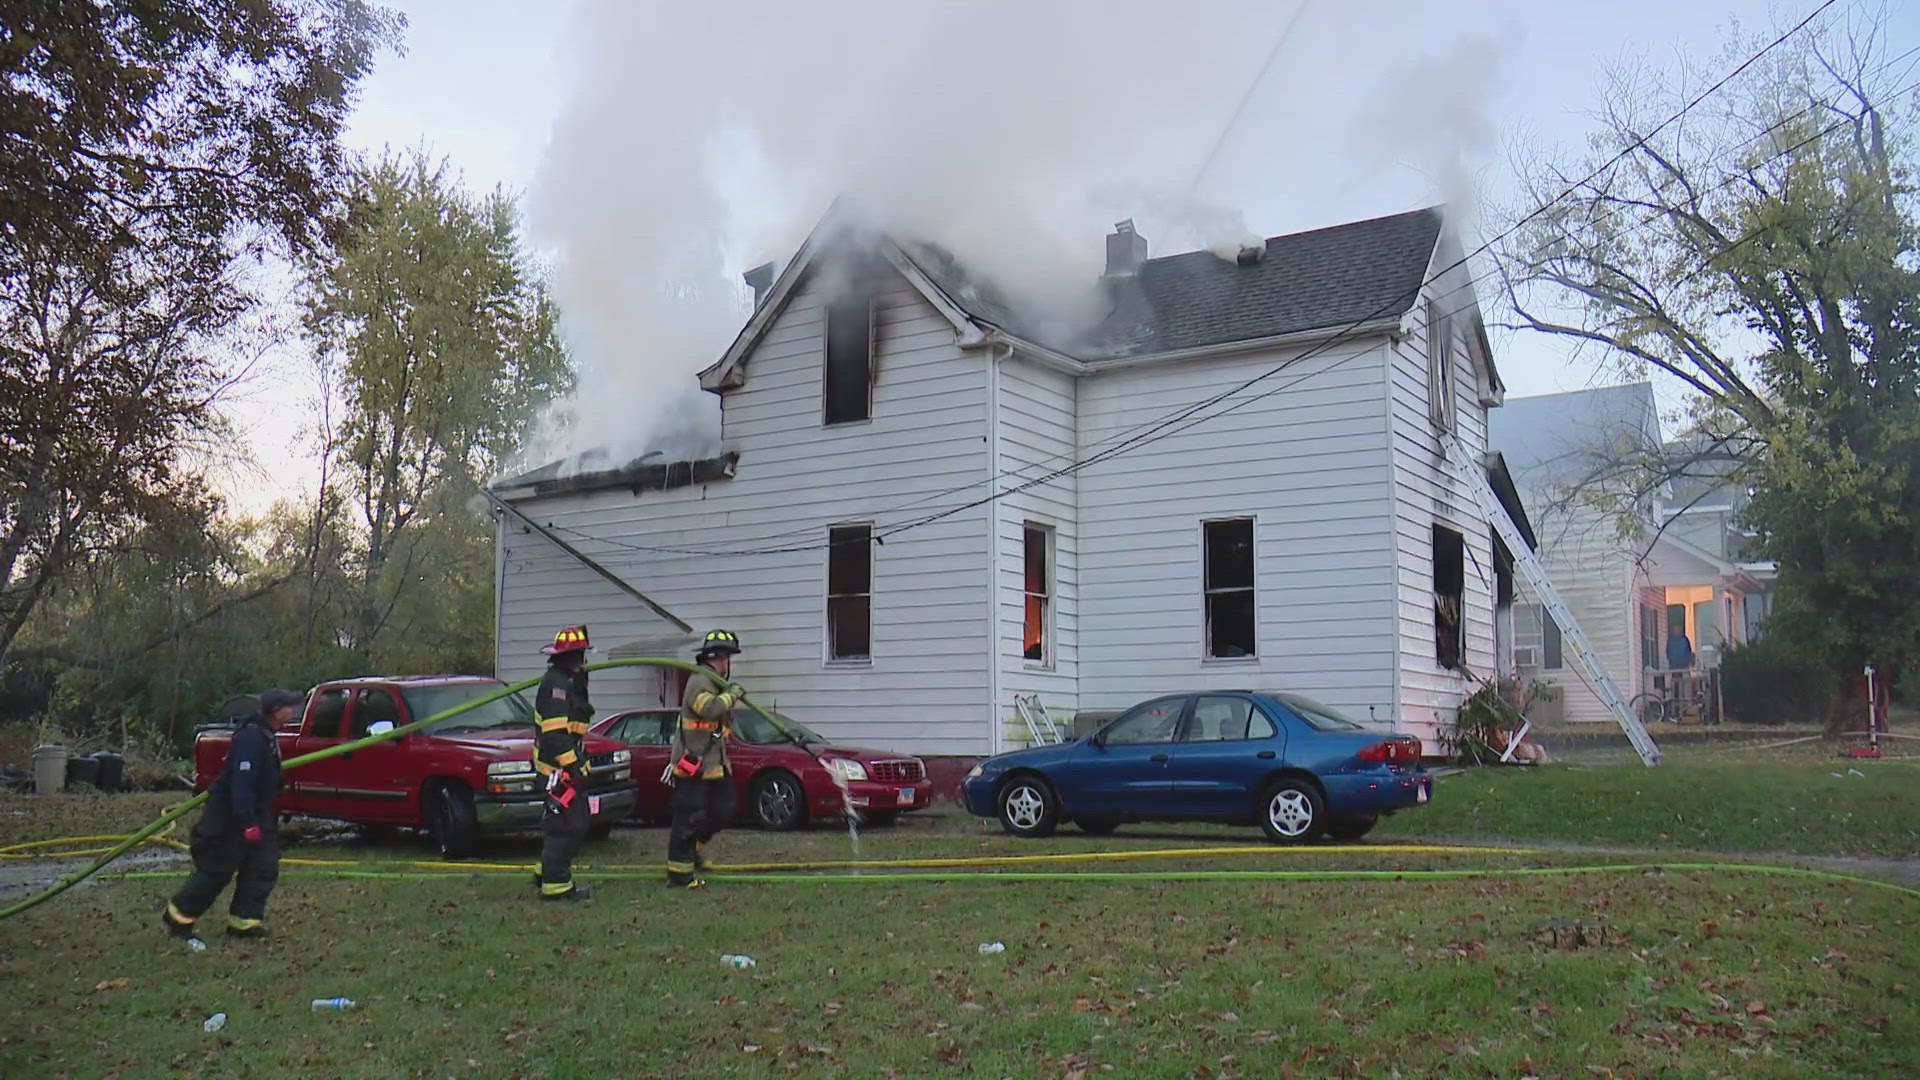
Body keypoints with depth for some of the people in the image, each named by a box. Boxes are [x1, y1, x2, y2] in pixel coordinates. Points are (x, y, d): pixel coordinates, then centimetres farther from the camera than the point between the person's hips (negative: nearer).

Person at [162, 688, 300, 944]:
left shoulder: (265, 736, 10)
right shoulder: (251, 737, -23)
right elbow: (241, 782, -28)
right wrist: (248, 824, -28)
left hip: (254, 814, 10)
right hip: (230, 816, -10)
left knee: (264, 867, 5)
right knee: (216, 870, -2)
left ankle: (244, 920, 10)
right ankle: (178, 918, 13)